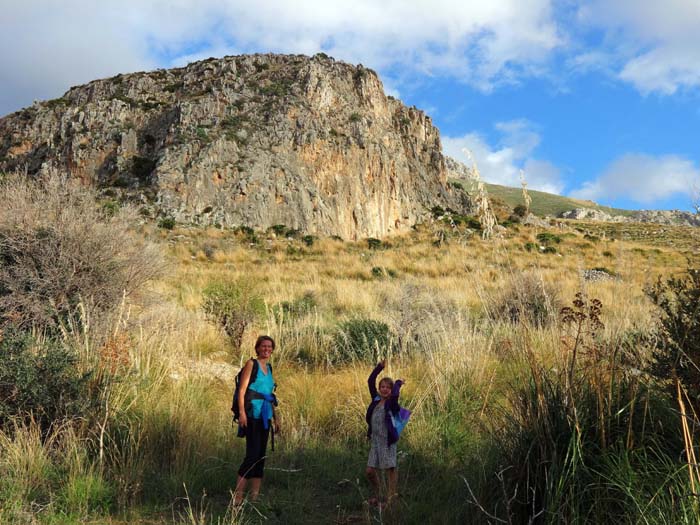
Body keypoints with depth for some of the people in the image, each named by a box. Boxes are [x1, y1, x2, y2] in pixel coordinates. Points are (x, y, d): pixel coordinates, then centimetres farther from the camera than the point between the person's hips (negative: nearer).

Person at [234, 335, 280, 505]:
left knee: (261, 456, 8)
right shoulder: (251, 364, -4)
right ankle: (237, 496, -6)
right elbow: (242, 390, -12)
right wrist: (241, 413, -21)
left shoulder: (269, 368, 17)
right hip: (252, 414, -8)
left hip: (265, 416, 8)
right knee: (252, 454, -12)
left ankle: (255, 496, 15)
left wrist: (275, 417, 21)